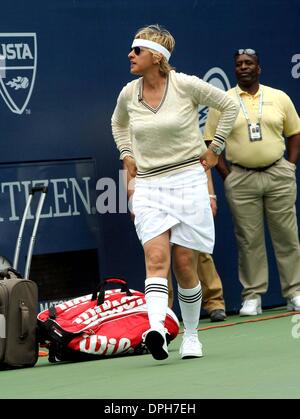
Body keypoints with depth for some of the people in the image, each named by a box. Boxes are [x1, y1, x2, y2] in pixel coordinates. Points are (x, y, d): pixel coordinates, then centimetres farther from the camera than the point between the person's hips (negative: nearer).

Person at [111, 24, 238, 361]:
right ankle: (156, 330, -34)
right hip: (148, 187, 2)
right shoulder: (128, 94, 4)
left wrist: (214, 148, 5)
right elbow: (118, 123, 28)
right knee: (156, 258, -17)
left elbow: (229, 106, 5)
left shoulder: (186, 85, -8)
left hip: (187, 181, -2)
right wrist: (127, 155, 15)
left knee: (184, 263, 2)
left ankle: (191, 336, 18)